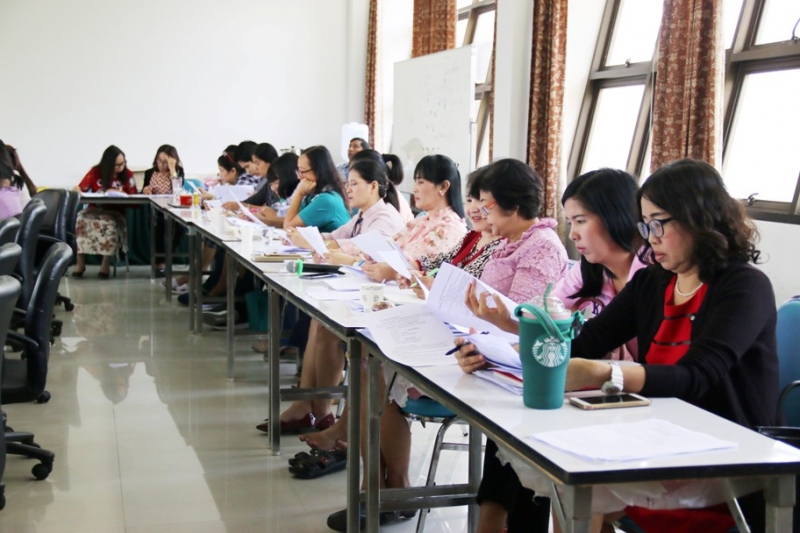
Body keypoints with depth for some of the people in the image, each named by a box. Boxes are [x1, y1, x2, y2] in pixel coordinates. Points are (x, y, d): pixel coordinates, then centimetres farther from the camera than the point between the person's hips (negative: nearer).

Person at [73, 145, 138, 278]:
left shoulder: (127, 174, 2)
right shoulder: (96, 171, 3)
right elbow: (80, 189, 3)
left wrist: (120, 193, -17)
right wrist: (76, 191, -21)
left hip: (115, 212, -1)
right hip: (95, 209, 1)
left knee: (110, 223, -37)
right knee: (82, 219, -33)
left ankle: (106, 263, -26)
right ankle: (80, 262, -26)